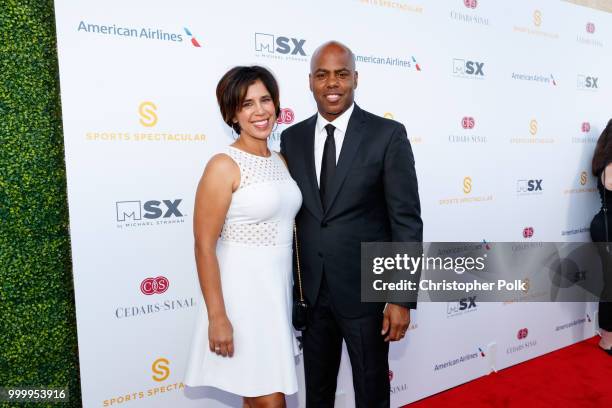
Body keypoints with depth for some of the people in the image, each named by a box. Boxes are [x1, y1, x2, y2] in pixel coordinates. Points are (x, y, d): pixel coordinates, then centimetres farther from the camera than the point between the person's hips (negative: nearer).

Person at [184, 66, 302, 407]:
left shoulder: (281, 161, 8)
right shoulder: (224, 165, -13)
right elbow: (204, 247, -15)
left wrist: (296, 293, 16)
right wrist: (217, 317, -17)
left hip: (279, 290, 7)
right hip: (243, 292, -6)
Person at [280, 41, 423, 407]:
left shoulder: (388, 135, -8)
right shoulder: (292, 138, 4)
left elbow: (407, 221, -9)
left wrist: (402, 297, -12)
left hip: (366, 288, -3)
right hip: (309, 290, 4)